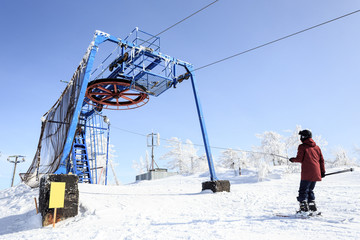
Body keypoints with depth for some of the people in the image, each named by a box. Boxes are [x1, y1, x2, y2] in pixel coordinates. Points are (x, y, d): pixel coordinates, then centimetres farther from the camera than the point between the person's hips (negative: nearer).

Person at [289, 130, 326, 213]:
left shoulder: (302, 146, -4)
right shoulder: (317, 147, 16)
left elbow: (299, 159, -8)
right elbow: (321, 160, 15)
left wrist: (292, 159, 11)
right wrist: (322, 171, 19)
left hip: (307, 173, -7)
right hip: (316, 173, 7)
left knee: (303, 190, -1)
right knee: (310, 190, 19)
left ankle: (304, 206, -7)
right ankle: (312, 205, 19)